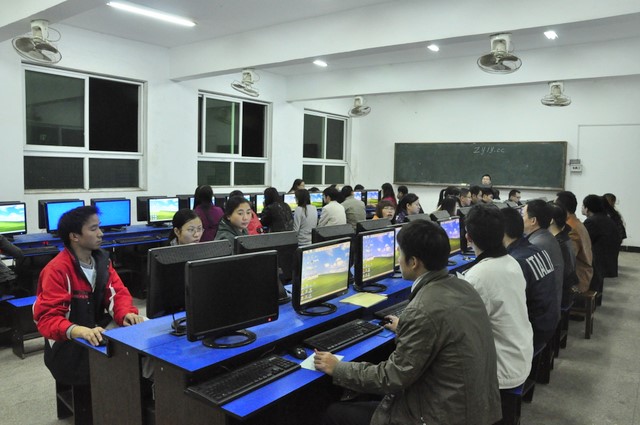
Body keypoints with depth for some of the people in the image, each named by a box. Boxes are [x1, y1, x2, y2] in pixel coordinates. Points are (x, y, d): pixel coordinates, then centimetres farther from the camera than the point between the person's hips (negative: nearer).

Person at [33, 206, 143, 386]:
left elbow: (118, 293, 3)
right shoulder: (56, 270, -17)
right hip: (67, 348, -6)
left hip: (98, 336, 7)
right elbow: (48, 319, -21)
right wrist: (79, 331, -40)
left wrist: (126, 314, -20)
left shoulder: (102, 259, 4)